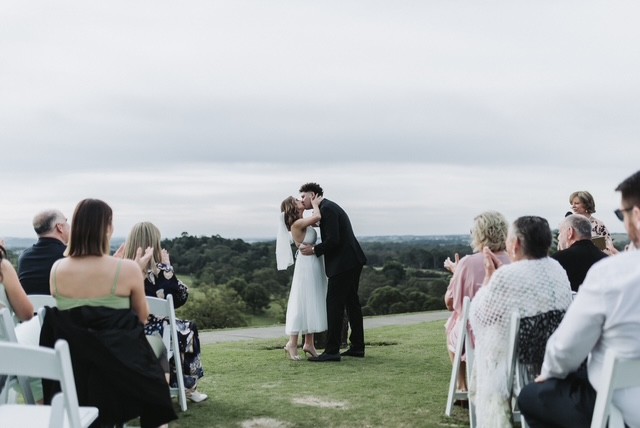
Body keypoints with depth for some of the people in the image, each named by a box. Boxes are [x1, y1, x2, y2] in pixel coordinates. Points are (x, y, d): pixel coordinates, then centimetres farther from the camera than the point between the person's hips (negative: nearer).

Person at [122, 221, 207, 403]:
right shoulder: (158, 271, -20)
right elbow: (182, 296, -9)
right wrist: (167, 265, -4)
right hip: (154, 333, -6)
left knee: (181, 327, 28)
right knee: (189, 329, 21)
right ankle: (189, 387, 28)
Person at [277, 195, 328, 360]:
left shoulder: (304, 222, 11)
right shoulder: (297, 223, -16)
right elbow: (317, 217, -30)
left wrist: (316, 205, 9)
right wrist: (315, 205, -12)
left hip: (314, 266, 9)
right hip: (307, 265, -9)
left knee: (312, 305, 12)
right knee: (303, 304, -4)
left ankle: (309, 343, 18)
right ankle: (292, 344, 3)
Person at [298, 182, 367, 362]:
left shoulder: (326, 209, -14)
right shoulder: (329, 207, 18)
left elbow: (333, 240, -21)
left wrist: (314, 250, -10)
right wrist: (315, 247, 11)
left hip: (342, 264, -11)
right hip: (352, 261, 11)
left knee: (334, 304, -7)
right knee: (351, 302, 14)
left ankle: (331, 351, -5)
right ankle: (357, 347, 21)